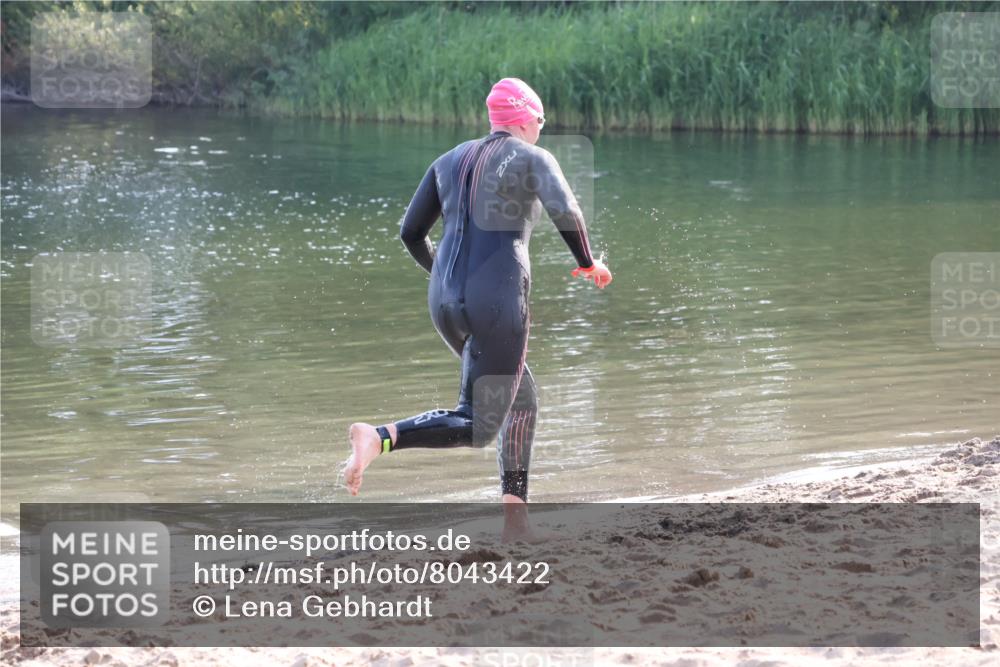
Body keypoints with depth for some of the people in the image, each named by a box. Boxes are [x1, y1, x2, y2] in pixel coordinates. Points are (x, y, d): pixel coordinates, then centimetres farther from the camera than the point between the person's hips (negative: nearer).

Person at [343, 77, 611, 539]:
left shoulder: (449, 161, 17)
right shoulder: (533, 159, 0)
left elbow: (410, 232, 15)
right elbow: (565, 211, -20)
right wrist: (587, 263, -3)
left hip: (446, 303, 7)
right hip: (498, 304, -7)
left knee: (521, 394, 25)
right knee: (477, 427, -4)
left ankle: (515, 513, 20)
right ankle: (380, 438, -28)